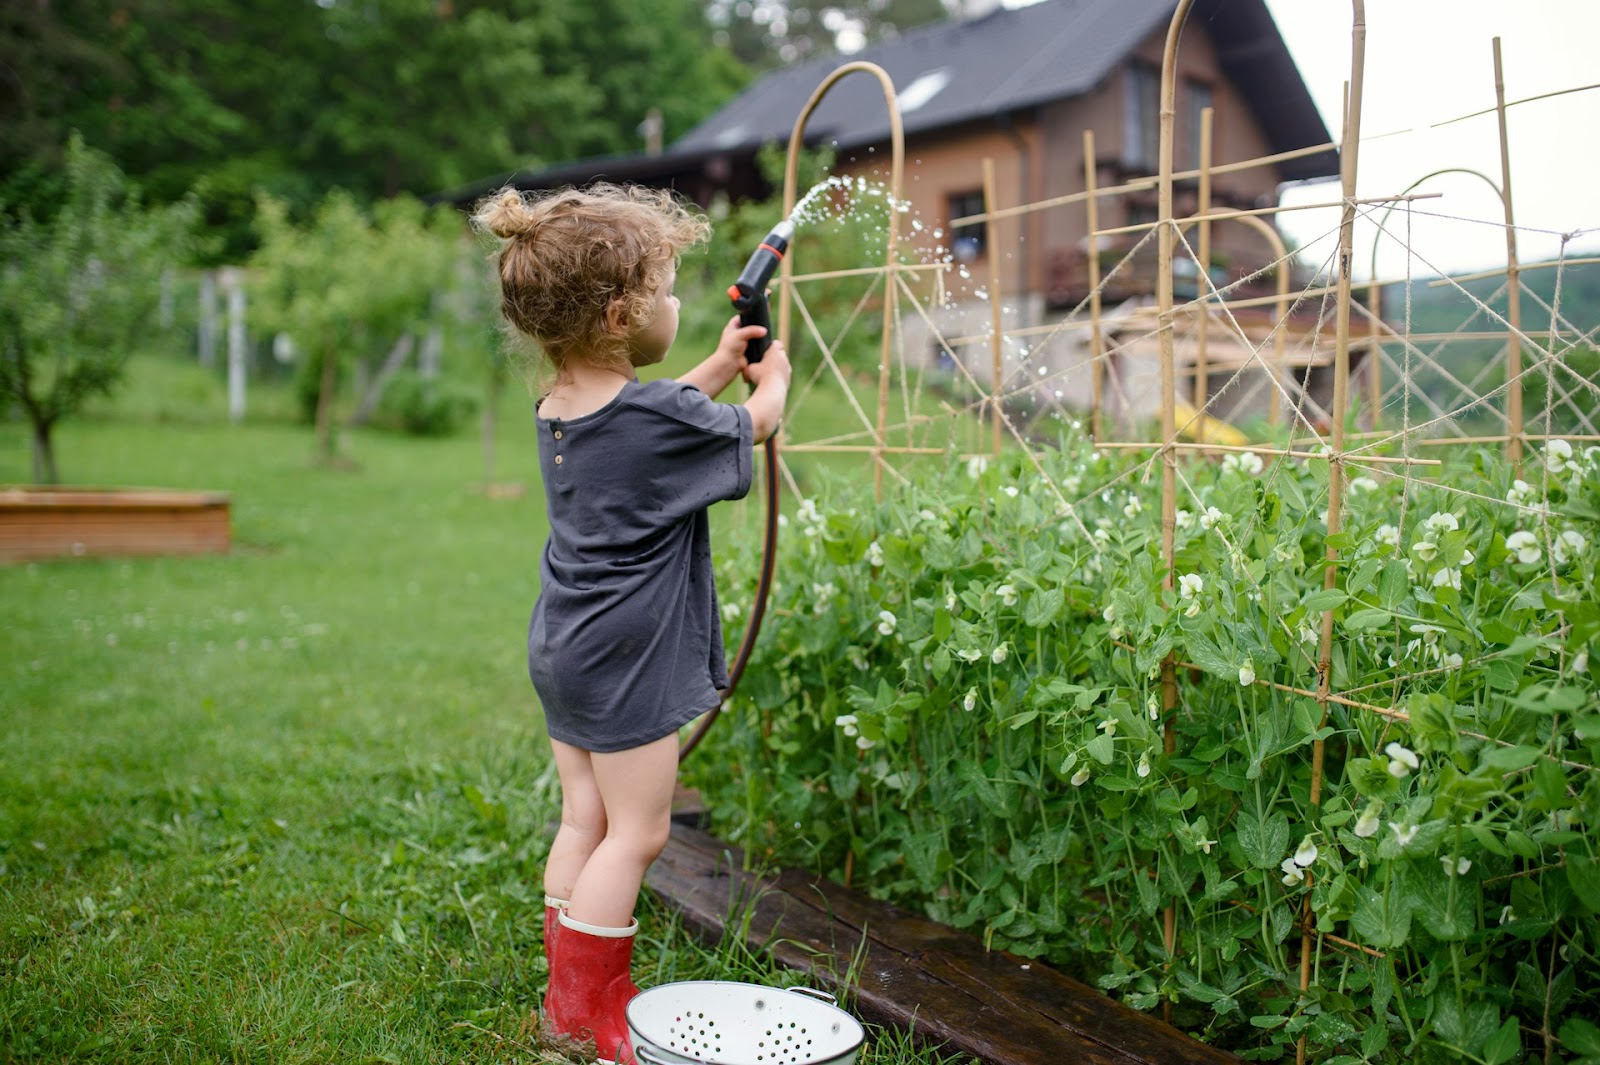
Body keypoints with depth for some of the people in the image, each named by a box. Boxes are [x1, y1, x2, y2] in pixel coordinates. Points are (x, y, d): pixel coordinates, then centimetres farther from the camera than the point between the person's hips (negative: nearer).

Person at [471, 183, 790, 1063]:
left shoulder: (558, 405, 5)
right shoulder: (660, 418, -19)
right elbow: (752, 424, 1)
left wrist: (720, 364, 27)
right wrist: (772, 375, 21)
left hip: (561, 647, 9)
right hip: (623, 659, -9)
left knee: (585, 820, 16)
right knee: (635, 831, 2)